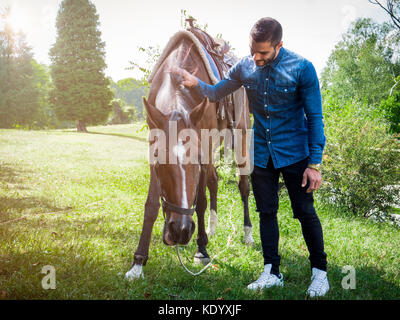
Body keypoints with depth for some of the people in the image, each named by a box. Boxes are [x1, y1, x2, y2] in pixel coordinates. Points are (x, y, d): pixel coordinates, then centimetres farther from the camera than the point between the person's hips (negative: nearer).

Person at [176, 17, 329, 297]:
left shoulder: (302, 68, -15)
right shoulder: (245, 67, -4)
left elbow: (315, 118, -11)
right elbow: (217, 93, 9)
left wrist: (315, 163, -14)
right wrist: (196, 84, -14)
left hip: (294, 154, -4)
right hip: (261, 156, 4)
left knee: (306, 213, 1)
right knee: (267, 213, 10)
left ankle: (320, 272, 18)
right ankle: (272, 274, 21)